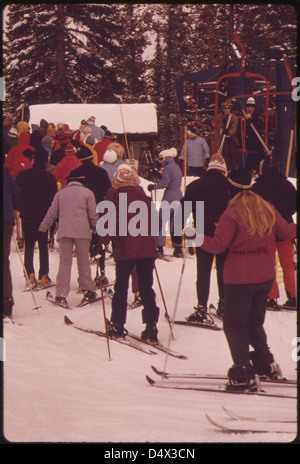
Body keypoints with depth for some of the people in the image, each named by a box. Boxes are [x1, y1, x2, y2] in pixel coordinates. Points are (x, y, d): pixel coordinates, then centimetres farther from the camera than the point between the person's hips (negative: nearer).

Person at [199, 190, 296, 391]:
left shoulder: (232, 215, -10)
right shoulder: (269, 210, 6)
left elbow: (218, 245, -15)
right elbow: (286, 232, 17)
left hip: (240, 277, -6)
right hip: (265, 276, 6)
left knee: (234, 325, 2)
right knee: (255, 322, 22)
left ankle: (244, 374, -4)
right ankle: (266, 364, 26)